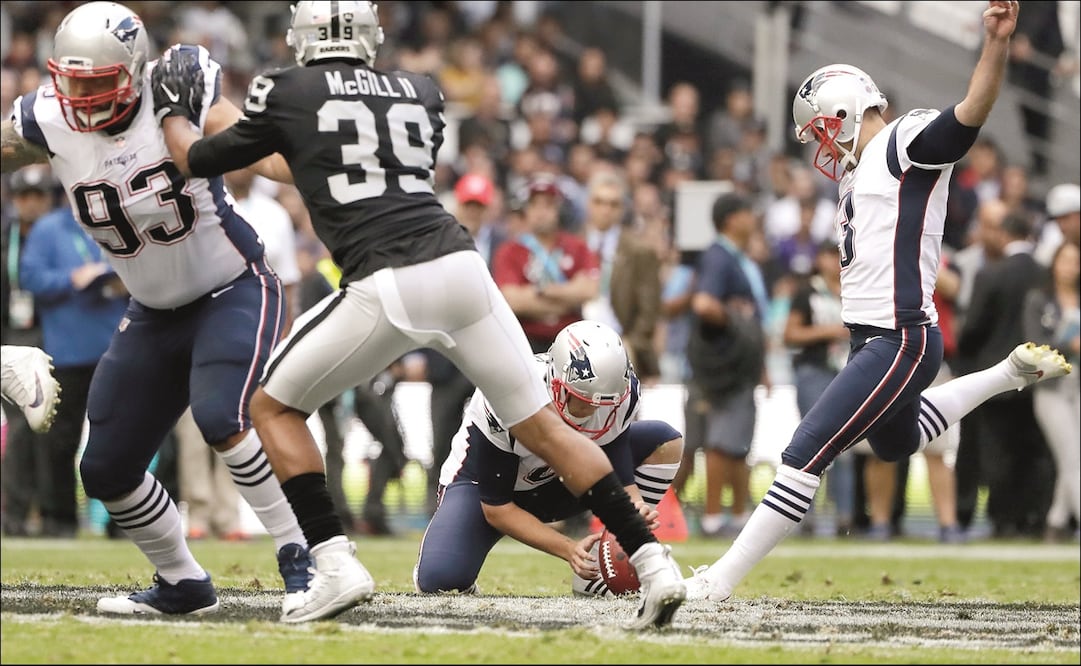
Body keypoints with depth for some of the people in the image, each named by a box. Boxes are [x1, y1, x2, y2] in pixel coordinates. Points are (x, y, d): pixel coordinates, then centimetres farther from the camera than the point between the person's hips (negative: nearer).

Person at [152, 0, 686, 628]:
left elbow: (198, 160, 23)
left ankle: (335, 564, 1)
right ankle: (652, 559, 2)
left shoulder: (286, 94, 9)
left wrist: (173, 111, 43)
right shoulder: (421, 93, 21)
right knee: (542, 425, 12)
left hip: (386, 286, -4)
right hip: (461, 265, 4)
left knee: (274, 406, 15)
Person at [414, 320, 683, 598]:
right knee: (439, 580, -32)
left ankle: (595, 575, -12)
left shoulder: (622, 396, -24)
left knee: (665, 442, -15)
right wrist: (569, 549, -38)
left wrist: (634, 510, -44)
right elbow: (496, 509, -27)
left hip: (558, 479, 5)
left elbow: (619, 481, -18)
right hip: (483, 481, -5)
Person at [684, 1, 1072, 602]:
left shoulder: (909, 141, -11)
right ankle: (1008, 377, 42)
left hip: (901, 341, -11)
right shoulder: (863, 169, 19)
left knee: (807, 454, -13)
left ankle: (719, 582, -11)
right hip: (875, 338, 11)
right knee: (896, 444, 34)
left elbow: (971, 113, -27)